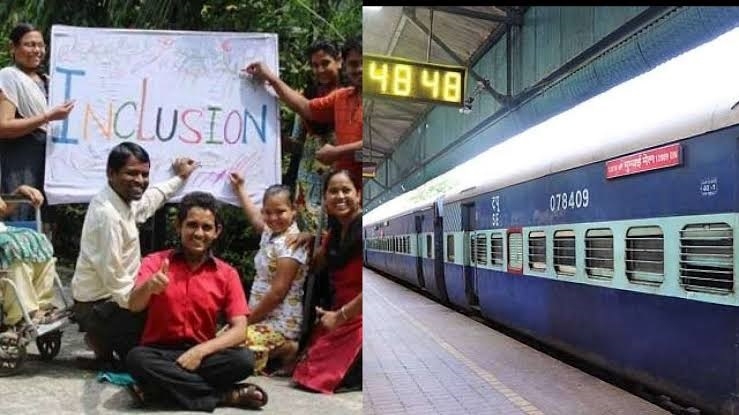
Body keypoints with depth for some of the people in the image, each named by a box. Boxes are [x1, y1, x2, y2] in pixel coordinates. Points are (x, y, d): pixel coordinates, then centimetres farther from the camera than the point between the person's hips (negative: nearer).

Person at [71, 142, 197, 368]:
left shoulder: (125, 200, 2)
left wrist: (179, 178, 37)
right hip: (100, 305, -9)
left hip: (112, 296, 9)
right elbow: (112, 275, -27)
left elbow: (151, 198, 27)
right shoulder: (107, 214, -27)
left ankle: (107, 339, 19)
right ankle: (106, 343, 8)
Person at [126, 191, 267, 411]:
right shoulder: (155, 262, -2)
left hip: (201, 355, 0)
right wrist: (149, 287, -43)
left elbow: (239, 330, -7)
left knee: (244, 360, -27)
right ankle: (227, 394, -24)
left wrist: (200, 350, -23)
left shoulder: (227, 274, 0)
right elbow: (134, 306, -19)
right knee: (136, 359, -35)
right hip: (160, 353, 0)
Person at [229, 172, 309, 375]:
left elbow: (277, 293, -20)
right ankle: (283, 347, 5)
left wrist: (249, 319, -11)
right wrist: (239, 189, 44)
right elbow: (256, 219, 36)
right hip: (267, 317, 10)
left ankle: (285, 350, -8)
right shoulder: (271, 233, 10)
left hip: (281, 322, -10)